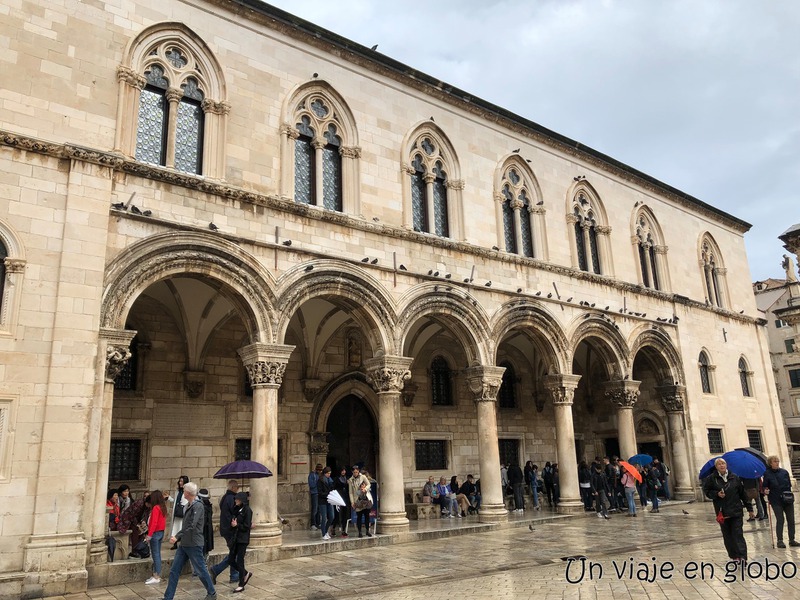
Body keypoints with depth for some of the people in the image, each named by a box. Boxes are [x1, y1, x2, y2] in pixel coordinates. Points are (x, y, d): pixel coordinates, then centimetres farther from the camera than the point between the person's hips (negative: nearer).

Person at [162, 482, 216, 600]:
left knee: (201, 570, 4)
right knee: (174, 571, 6)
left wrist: (177, 536, -20)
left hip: (194, 545, -8)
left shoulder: (198, 506, -17)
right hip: (183, 544, 8)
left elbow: (191, 526, -23)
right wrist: (180, 538, 11)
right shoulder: (188, 505, 11)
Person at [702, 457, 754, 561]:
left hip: (736, 510, 0)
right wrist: (716, 494, -14)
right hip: (722, 512, 0)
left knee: (738, 533, -6)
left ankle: (742, 556, -7)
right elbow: (706, 491, 4)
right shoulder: (711, 478, -1)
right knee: (727, 535, 6)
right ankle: (733, 555, 16)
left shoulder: (734, 477, 3)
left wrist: (749, 508, 9)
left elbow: (742, 493, 7)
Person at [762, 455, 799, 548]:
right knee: (780, 520, -5)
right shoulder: (767, 474, -2)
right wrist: (765, 490, -19)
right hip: (776, 501, -3)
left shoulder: (784, 472, 5)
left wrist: (789, 495, -2)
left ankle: (792, 540, 15)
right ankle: (780, 540, 4)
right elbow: (765, 486, 2)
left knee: (791, 519, 5)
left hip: (788, 499, 3)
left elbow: (789, 484, 9)